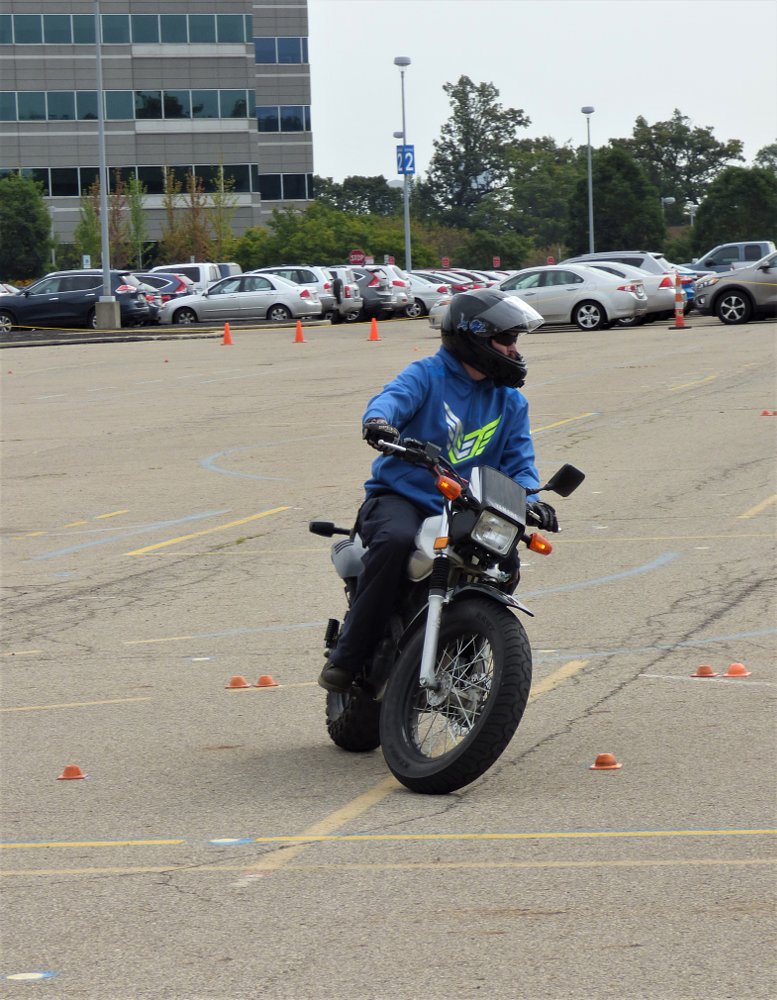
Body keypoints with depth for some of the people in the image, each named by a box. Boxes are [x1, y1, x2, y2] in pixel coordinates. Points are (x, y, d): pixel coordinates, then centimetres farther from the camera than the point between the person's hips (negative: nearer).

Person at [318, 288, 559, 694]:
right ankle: (347, 657, -28)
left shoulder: (510, 401, 15)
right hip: (401, 496, -5)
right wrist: (378, 420, -46)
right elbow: (392, 397, -20)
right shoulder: (428, 375, -1)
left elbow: (518, 459, 8)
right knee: (396, 540, -37)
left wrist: (528, 498, -16)